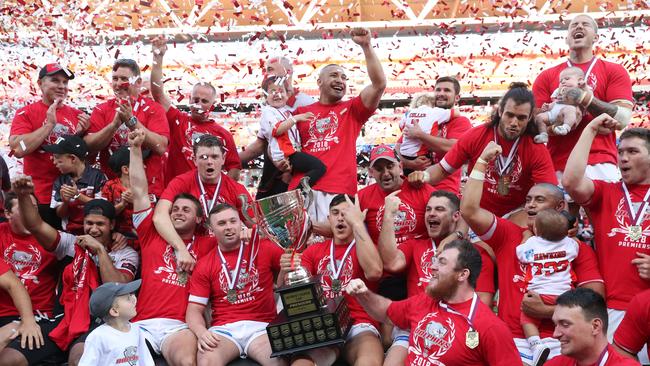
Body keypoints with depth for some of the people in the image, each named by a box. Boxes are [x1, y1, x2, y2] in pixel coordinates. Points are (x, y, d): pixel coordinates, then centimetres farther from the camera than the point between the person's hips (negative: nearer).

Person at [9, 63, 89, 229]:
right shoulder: (25, 114, 0)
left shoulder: (76, 115, 10)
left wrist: (82, 133, -3)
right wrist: (49, 124, -12)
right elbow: (18, 150, -15)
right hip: (40, 199, -4)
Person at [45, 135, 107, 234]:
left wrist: (78, 195, -14)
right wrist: (65, 202, -11)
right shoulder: (60, 181, 8)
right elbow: (59, 214, 9)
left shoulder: (97, 177, -6)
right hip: (69, 233, 4)